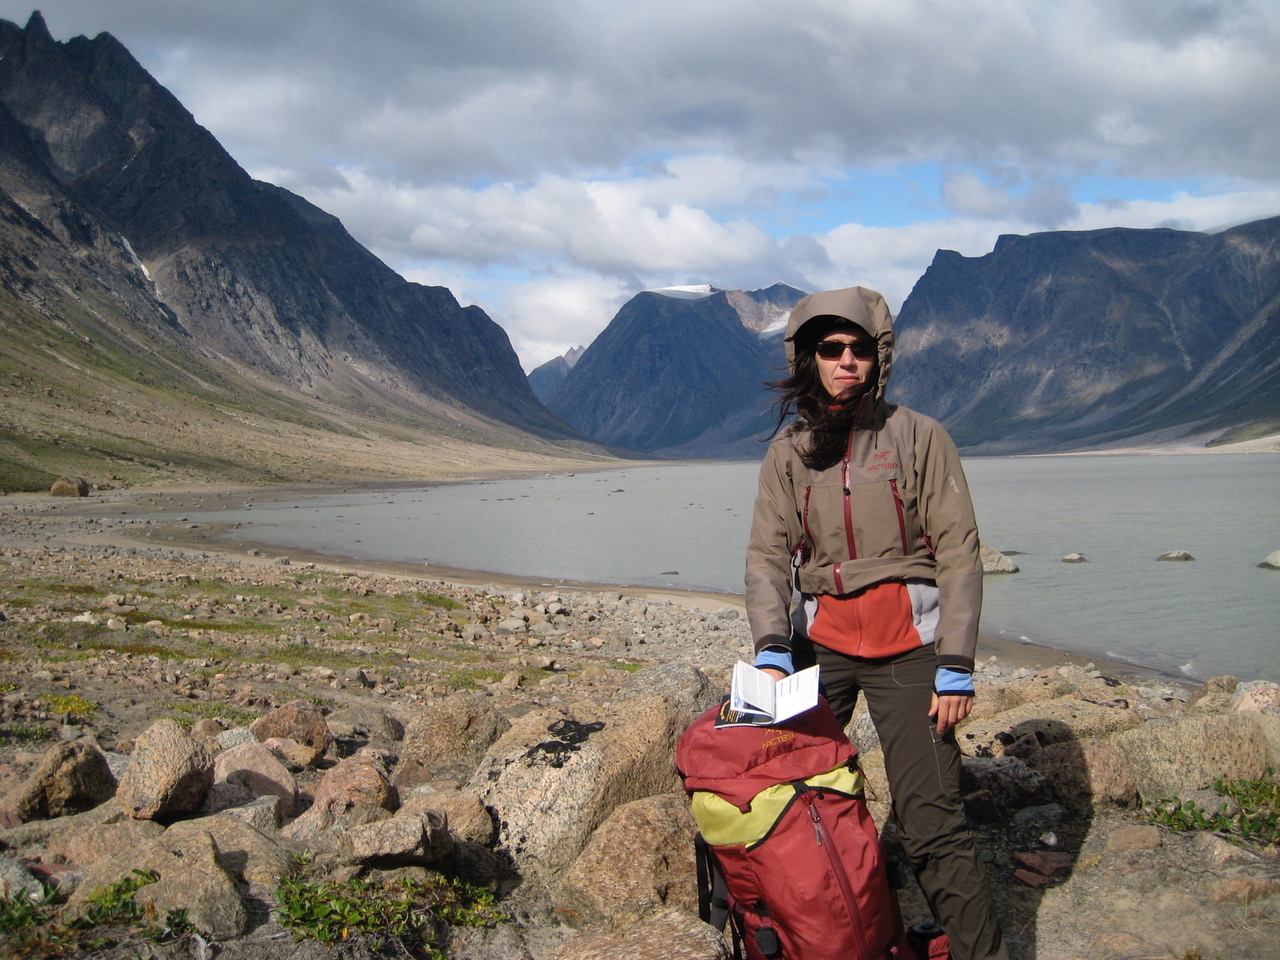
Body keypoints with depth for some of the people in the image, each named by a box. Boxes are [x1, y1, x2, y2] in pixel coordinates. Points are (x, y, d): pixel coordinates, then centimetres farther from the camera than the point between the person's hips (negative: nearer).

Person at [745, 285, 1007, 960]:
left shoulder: (919, 436, 1)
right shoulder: (789, 450, 9)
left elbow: (959, 554, -2)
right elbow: (767, 554, 1)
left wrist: (956, 667, -10)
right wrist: (772, 650, -15)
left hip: (906, 646, -2)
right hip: (820, 642, 3)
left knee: (931, 823, -10)